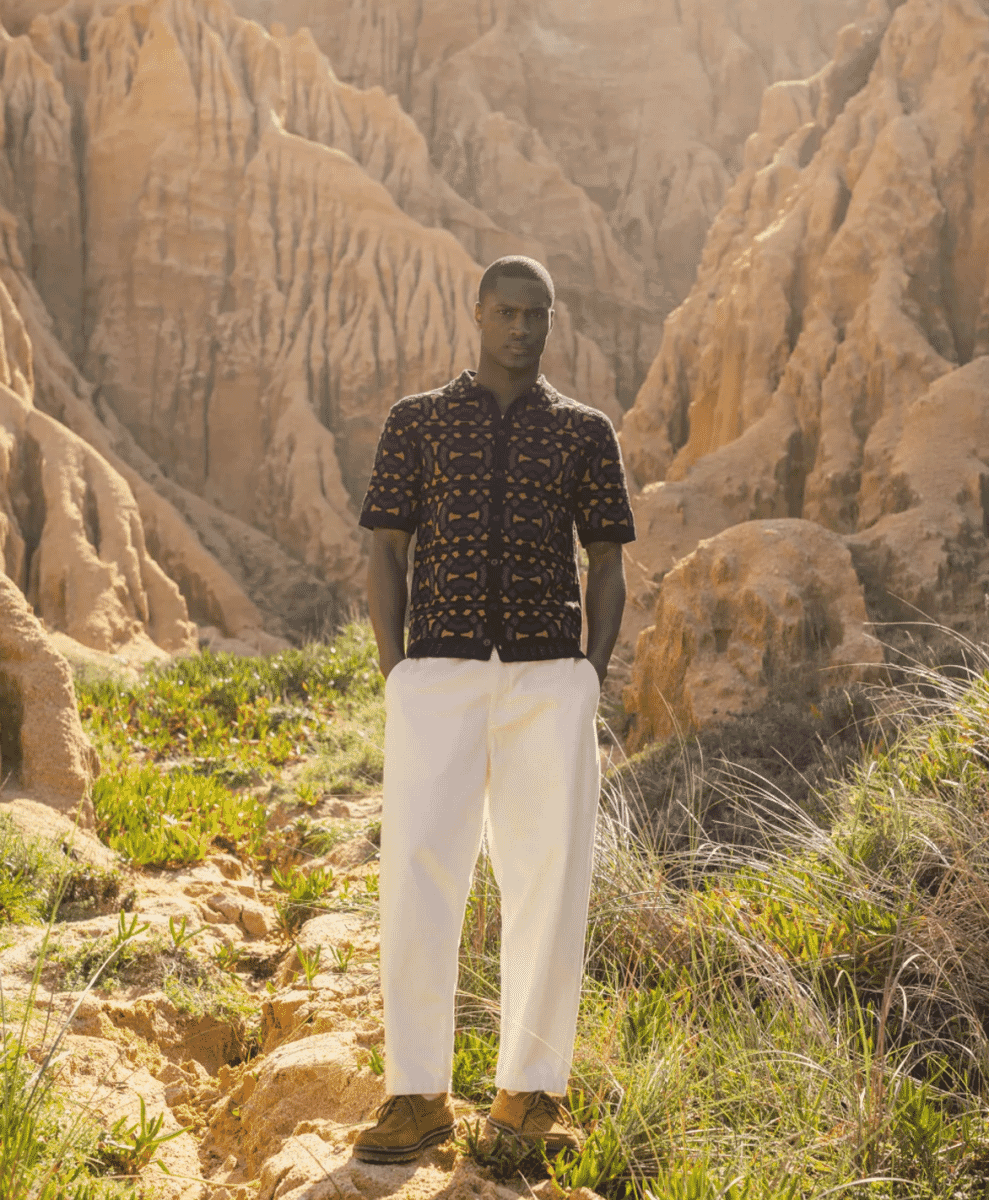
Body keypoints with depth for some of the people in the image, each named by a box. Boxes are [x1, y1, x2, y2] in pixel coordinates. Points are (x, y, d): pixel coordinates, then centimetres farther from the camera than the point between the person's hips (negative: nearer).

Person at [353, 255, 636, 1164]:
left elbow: (607, 567, 12)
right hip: (438, 678, -1)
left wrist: (594, 679, 1)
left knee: (550, 882, 0)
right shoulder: (416, 422, 11)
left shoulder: (585, 432, 12)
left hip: (549, 681, 1)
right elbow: (387, 552, 8)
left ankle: (531, 1092, 11)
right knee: (419, 875, -8)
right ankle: (418, 1096, 1)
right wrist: (394, 678, -1)